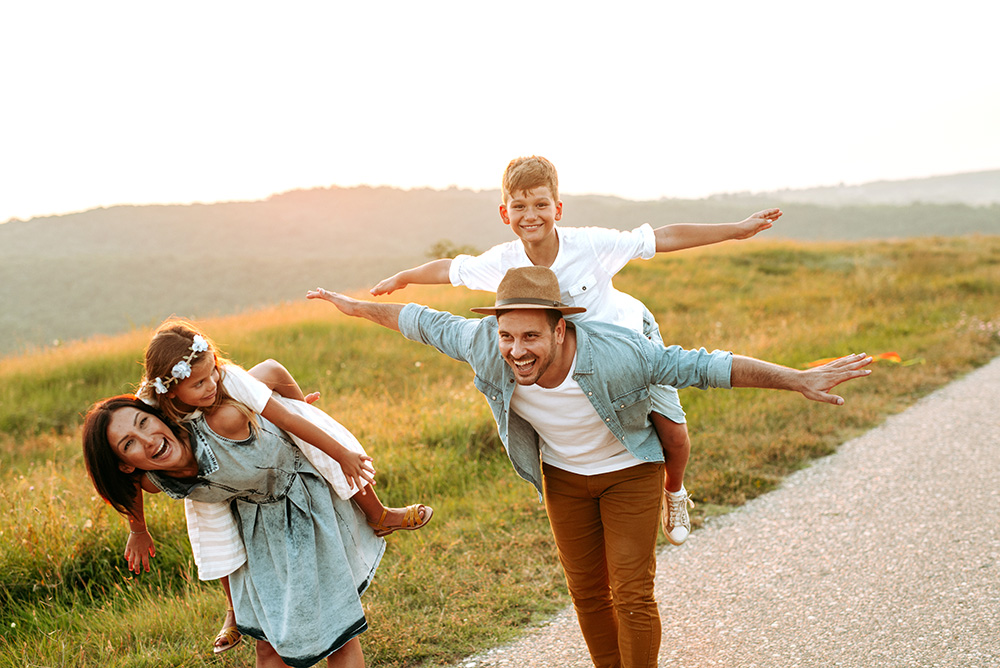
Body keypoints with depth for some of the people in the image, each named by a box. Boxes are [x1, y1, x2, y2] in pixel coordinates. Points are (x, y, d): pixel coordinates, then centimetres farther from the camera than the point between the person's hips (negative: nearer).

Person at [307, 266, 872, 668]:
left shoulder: (615, 356, -39)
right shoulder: (486, 346, -29)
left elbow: (705, 367, -32)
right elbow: (428, 323, -10)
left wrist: (799, 379, -32)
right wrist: (358, 306, 3)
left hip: (630, 471, -3)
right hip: (563, 476, 4)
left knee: (632, 593, -4)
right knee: (587, 591, 13)